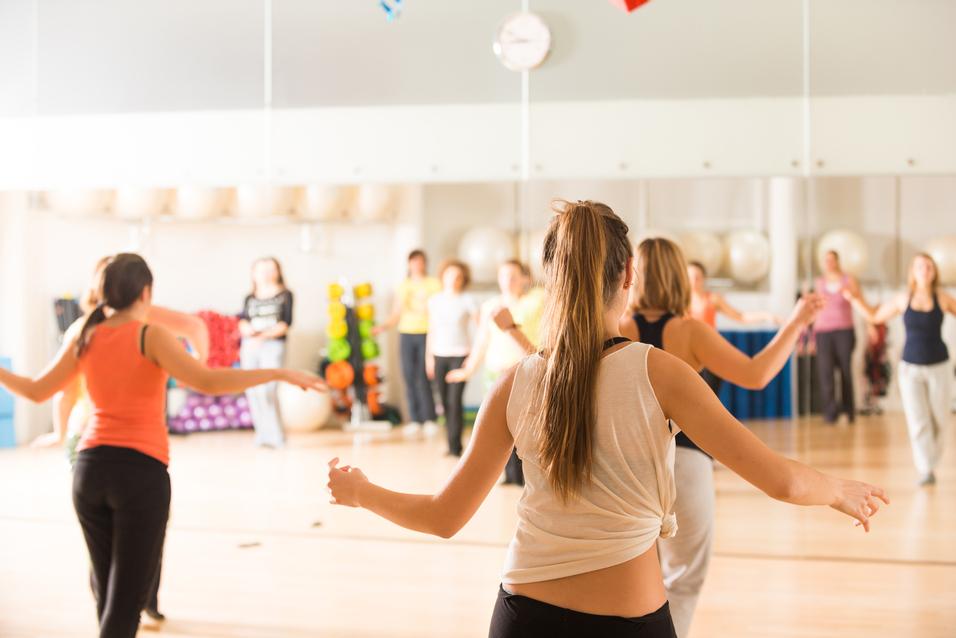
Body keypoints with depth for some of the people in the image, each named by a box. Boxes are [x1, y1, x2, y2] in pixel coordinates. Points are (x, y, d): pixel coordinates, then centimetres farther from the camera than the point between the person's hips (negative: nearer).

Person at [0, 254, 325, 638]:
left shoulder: (85, 340, 7)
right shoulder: (151, 336, -7)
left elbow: (36, 391, 16)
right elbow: (208, 382, -20)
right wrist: (280, 374, -19)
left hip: (90, 468, 5)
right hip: (141, 471, -5)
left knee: (106, 586, 19)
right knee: (127, 595, -1)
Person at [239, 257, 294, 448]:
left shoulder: (285, 295, 5)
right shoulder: (249, 298, 16)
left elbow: (285, 323, -5)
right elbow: (242, 322, 7)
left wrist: (264, 335, -17)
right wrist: (247, 329, -17)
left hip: (273, 346, -5)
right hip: (249, 347, 5)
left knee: (266, 390, -17)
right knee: (252, 391, 2)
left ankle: (276, 436, -10)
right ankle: (262, 432, 12)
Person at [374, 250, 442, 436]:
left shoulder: (435, 284, 4)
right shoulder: (403, 286, 14)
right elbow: (396, 315, 10)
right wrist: (383, 326, -5)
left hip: (427, 334, -4)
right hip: (406, 335, 4)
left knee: (422, 378, -13)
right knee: (409, 378, 0)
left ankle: (430, 419, -4)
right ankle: (415, 419, 6)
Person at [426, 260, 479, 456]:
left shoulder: (467, 301, -1)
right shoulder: (434, 301, 10)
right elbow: (431, 330, 15)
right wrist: (429, 356, 13)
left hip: (460, 355, -4)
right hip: (439, 355, 4)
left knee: (455, 400, -12)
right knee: (445, 401, 3)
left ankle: (454, 445, -7)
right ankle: (452, 444, 10)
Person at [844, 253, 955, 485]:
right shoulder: (903, 299, 1)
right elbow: (874, 316, 12)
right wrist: (856, 300, 0)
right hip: (910, 368, 0)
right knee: (917, 421, -7)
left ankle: (932, 461, 34)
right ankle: (926, 471, -2)